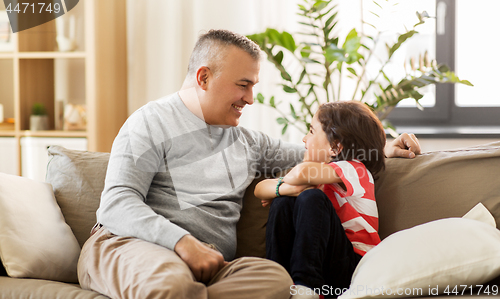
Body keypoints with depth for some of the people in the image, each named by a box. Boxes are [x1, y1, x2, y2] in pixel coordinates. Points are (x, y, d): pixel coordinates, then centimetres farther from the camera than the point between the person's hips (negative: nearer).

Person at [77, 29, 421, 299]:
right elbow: (117, 204, -8)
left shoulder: (247, 140, 25)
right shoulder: (153, 122, 4)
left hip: (209, 263, 6)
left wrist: (382, 150, 27)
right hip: (130, 244, -5)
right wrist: (182, 242, -22)